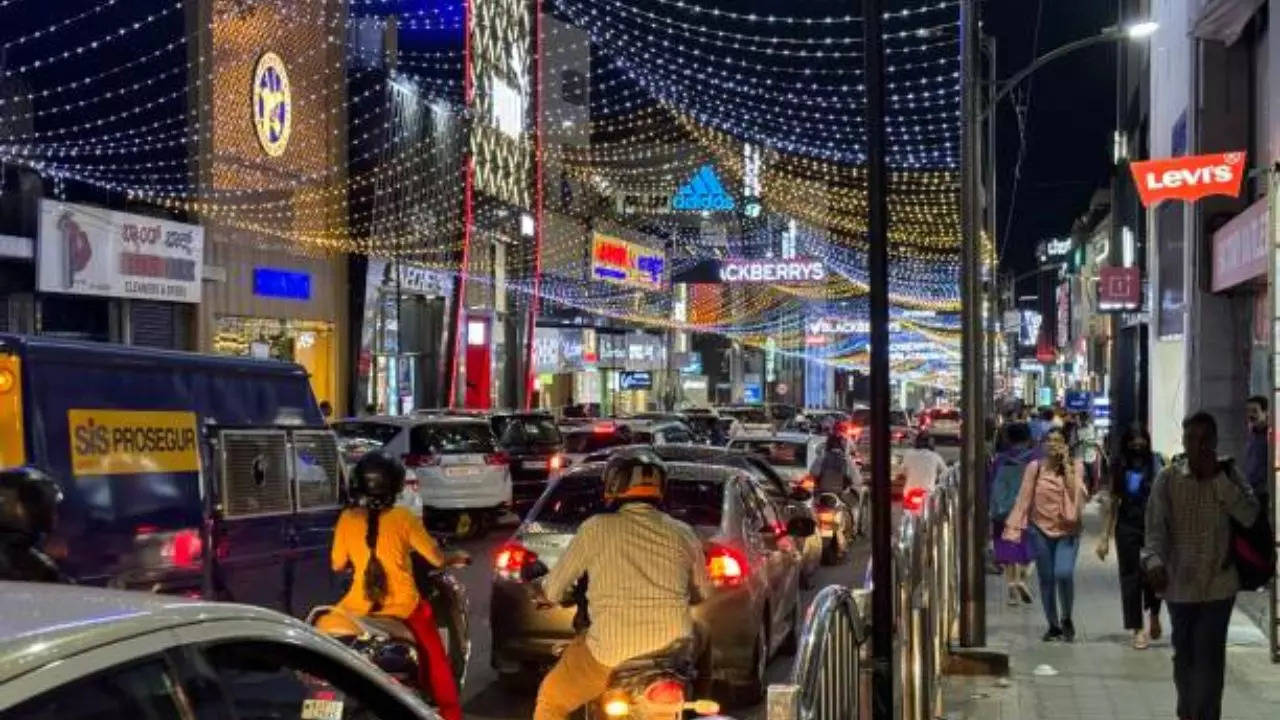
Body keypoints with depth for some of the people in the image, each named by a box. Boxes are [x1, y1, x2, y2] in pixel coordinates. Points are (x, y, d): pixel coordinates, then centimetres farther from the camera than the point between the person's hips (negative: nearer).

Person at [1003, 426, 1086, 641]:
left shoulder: (1075, 467, 1)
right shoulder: (1034, 467, 1)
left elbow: (1076, 495, -14)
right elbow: (1024, 498, -1)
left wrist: (1066, 465, -13)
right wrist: (1014, 527, -8)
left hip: (1068, 530, -1)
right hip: (1041, 529, 1)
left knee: (1064, 573, -19)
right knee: (1046, 579, 6)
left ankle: (1066, 618, 5)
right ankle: (1053, 625, 22)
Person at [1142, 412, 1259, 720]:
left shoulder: (1229, 474, -1)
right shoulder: (1167, 478, -5)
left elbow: (1249, 516, -14)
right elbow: (1156, 526, -12)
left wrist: (1218, 477, -18)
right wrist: (1154, 560, -30)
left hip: (1219, 583, 0)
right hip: (1180, 582, 1)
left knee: (1210, 656, -6)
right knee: (1184, 654, 15)